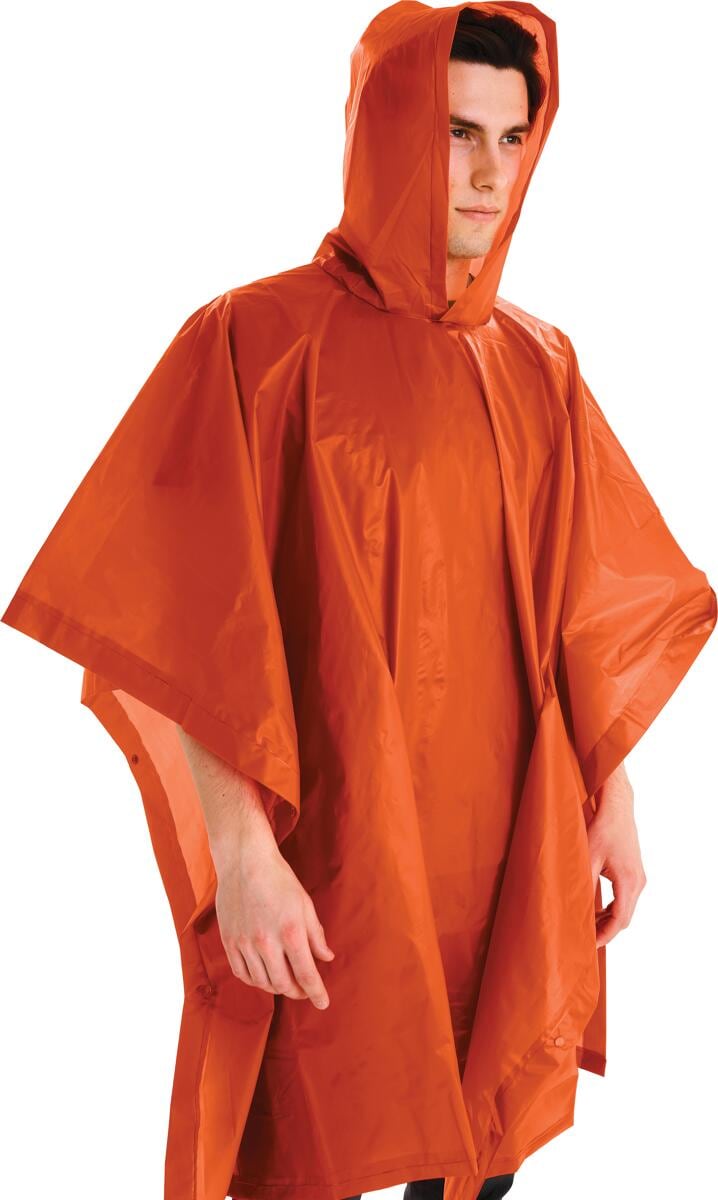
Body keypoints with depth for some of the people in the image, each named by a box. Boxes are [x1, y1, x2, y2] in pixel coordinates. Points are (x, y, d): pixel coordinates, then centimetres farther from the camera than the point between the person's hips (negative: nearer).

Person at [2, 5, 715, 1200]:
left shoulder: (536, 363, 8)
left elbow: (591, 605, 12)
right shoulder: (259, 340, -9)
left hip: (512, 848, 5)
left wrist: (613, 799, 9)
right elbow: (199, 627, -12)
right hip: (333, 853, -5)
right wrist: (242, 854, -17)